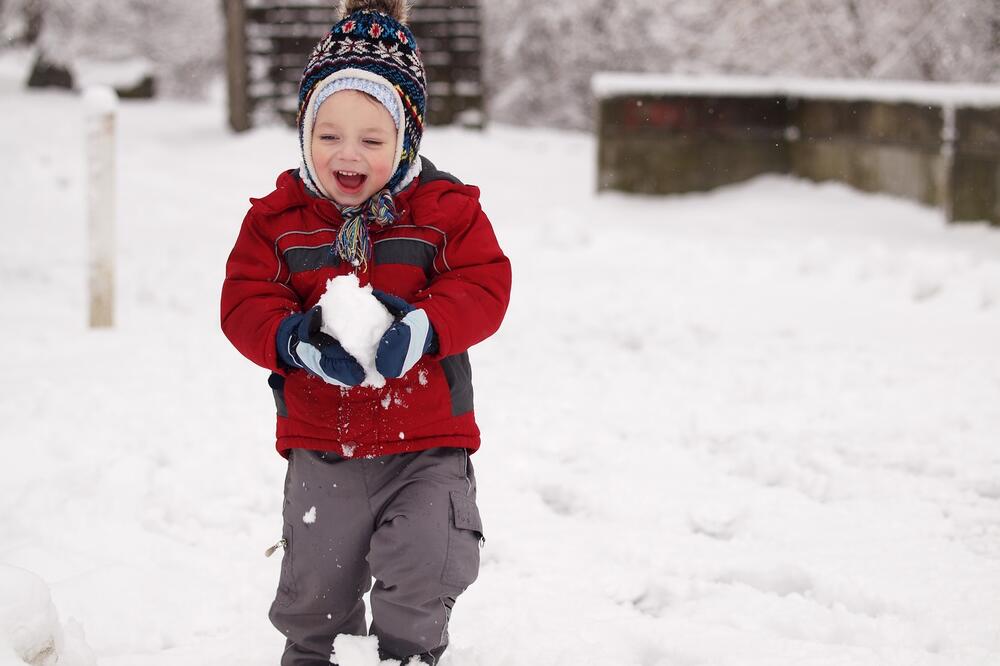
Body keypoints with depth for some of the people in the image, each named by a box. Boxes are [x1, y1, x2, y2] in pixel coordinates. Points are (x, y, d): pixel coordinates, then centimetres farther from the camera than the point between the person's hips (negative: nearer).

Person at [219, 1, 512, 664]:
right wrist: (294, 338, -28)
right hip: (320, 447, 2)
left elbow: (484, 287, -12)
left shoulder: (446, 209, -5)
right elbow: (245, 302, -7)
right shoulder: (278, 217, -2)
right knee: (315, 591, 15)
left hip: (427, 446, -2)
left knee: (421, 581, -7)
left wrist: (422, 328, -30)